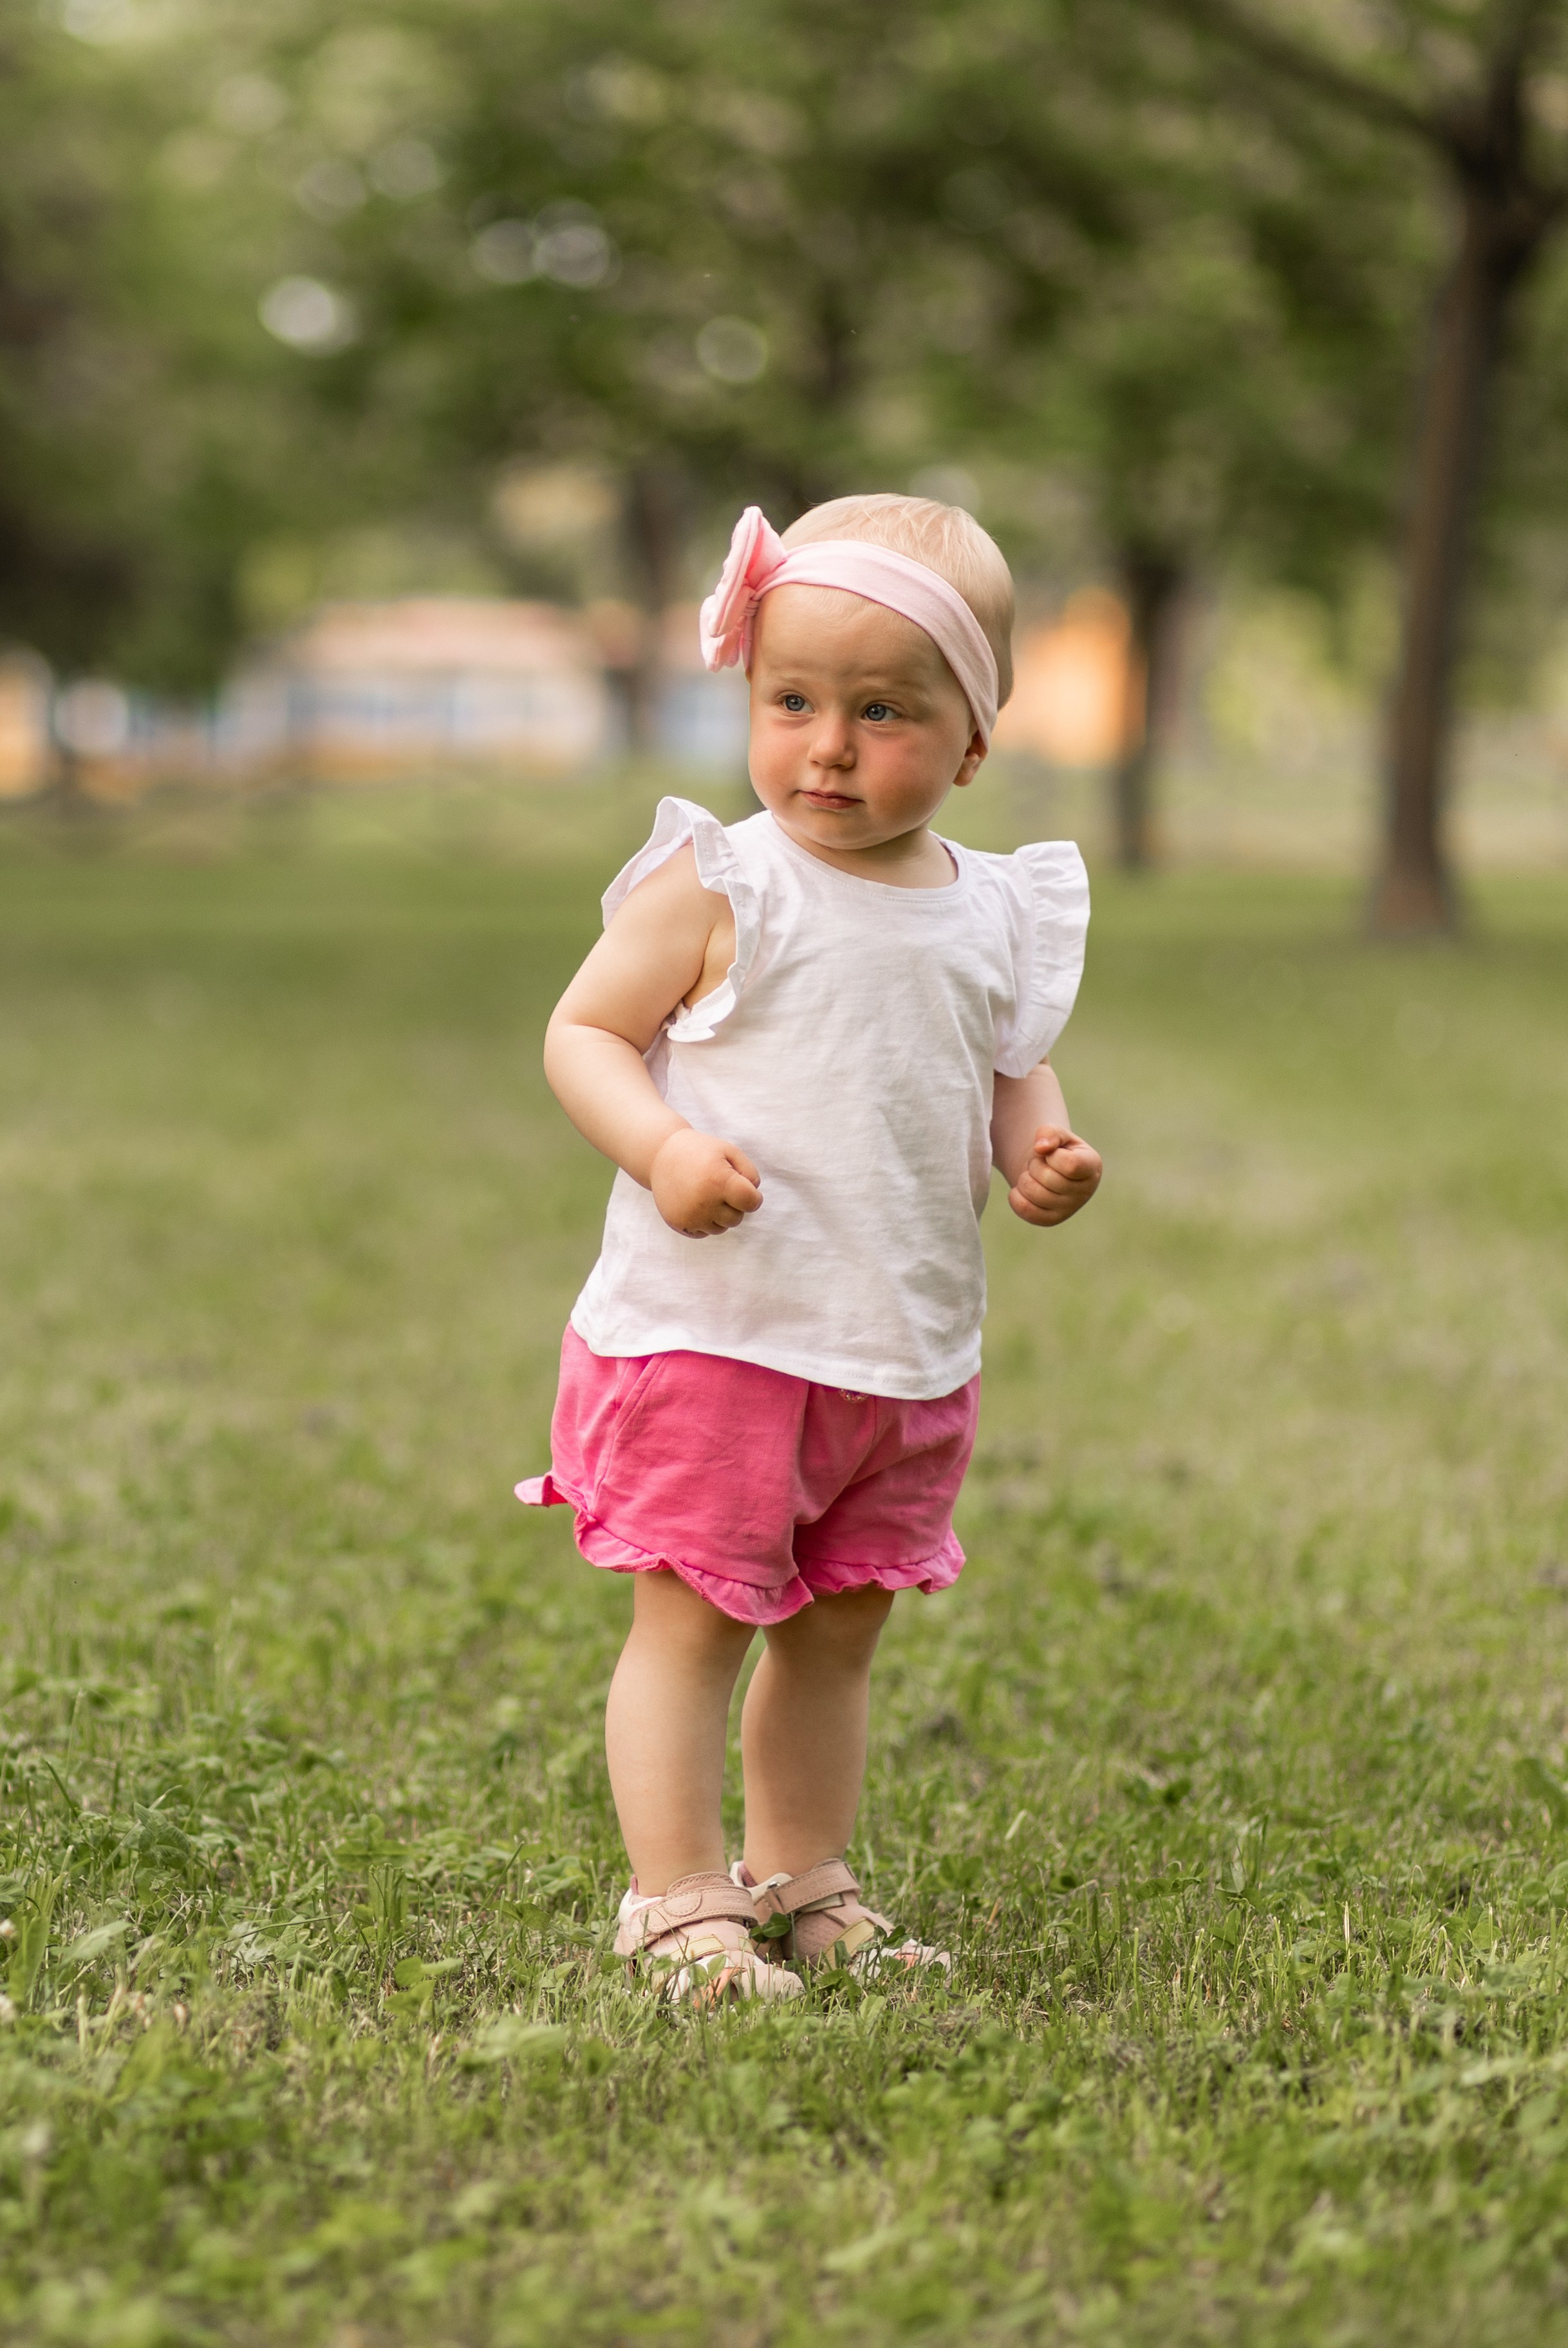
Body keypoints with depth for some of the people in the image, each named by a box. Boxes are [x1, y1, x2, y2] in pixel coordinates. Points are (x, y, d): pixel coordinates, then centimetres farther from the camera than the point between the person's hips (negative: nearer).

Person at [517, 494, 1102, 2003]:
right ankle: (679, 1903, 8)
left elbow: (1010, 1070, 19)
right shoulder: (717, 888, -10)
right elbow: (583, 1035, -7)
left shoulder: (997, 913, 5)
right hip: (712, 1333, -5)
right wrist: (662, 1149, -25)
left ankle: (802, 1886, 29)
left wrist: (1039, 1149, -3)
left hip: (910, 1351, 5)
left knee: (841, 1627, 15)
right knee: (694, 1619, -2)